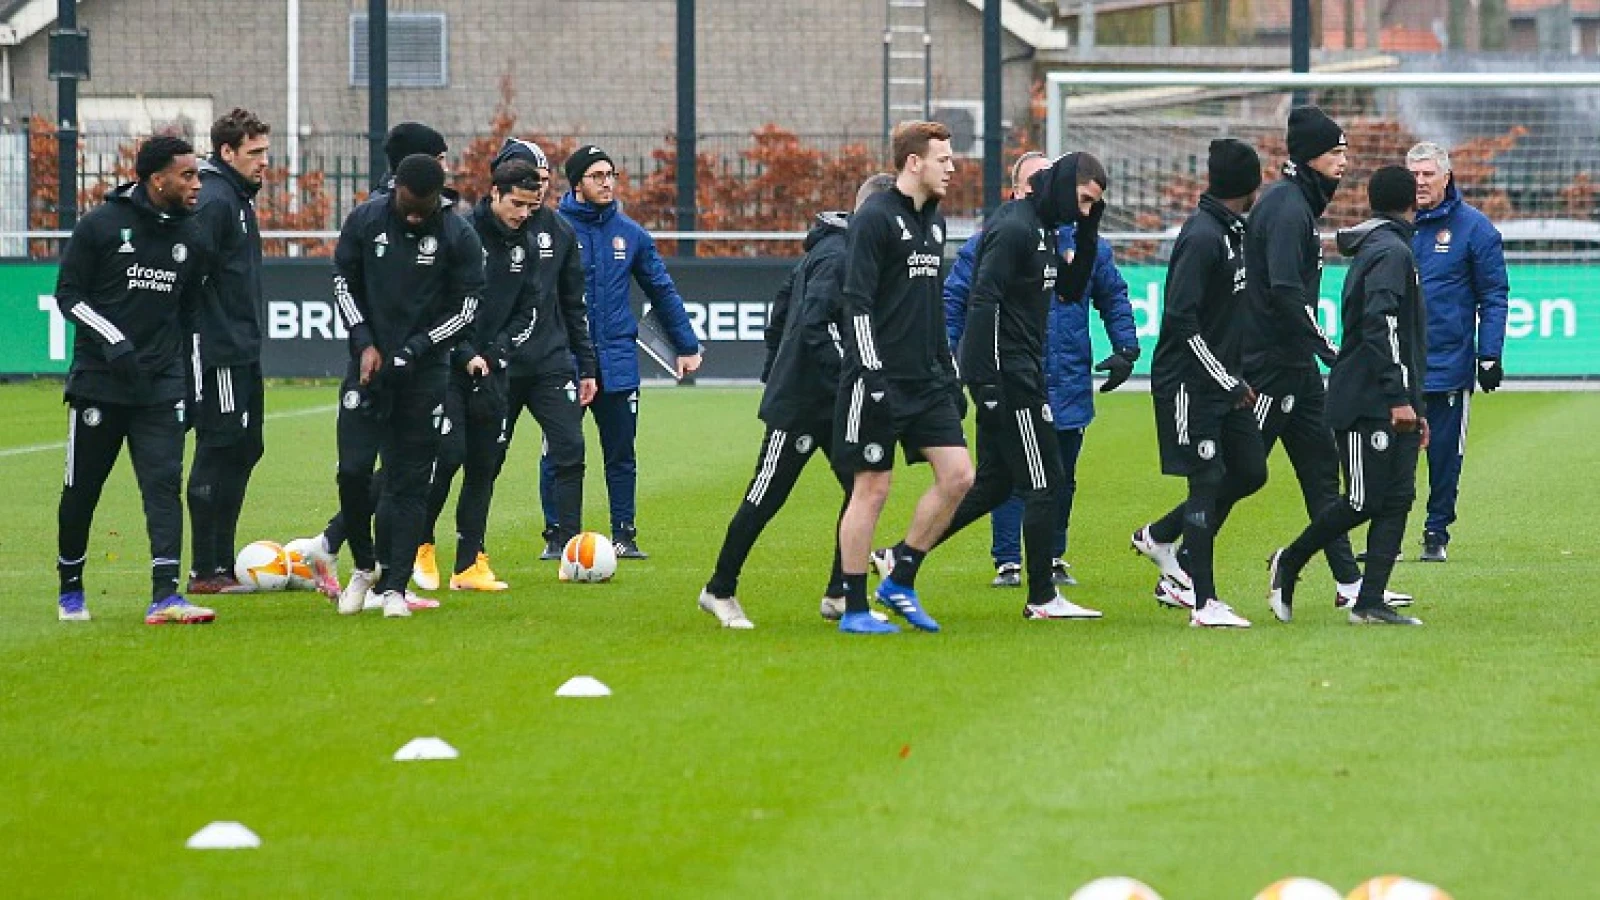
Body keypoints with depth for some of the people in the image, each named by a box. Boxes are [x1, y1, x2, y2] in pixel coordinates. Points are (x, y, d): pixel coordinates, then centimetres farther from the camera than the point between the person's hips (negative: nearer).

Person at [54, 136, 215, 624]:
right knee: (81, 488, 7)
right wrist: (113, 340, -16)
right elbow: (68, 294, -4)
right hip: (98, 380, -3)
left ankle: (165, 595, -18)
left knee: (164, 484, -11)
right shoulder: (101, 225, -6)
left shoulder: (191, 237, 8)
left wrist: (189, 382, 17)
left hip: (161, 387, 3)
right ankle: (70, 588, 24)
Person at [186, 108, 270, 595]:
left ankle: (222, 563, 18)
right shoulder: (213, 201, -15)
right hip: (218, 354, -10)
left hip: (243, 351, 10)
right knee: (217, 452, -7)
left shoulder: (239, 198, 17)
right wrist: (199, 349, -25)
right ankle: (205, 571, -4)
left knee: (243, 450, 13)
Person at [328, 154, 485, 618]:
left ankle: (393, 587, 3)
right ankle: (365, 566, 15)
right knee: (353, 470, -7)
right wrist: (365, 344, -4)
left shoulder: (458, 236, -7)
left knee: (409, 482, -1)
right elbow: (344, 283, 8)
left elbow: (467, 310, -3)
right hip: (370, 364, 1)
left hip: (424, 372, -1)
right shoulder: (366, 219, -2)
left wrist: (411, 352, -12)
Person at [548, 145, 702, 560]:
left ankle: (624, 535, 13)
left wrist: (687, 346, 15)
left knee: (621, 454, 6)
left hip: (617, 361, 3)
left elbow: (662, 290, 16)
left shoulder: (630, 234, 8)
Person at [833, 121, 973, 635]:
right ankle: (853, 608, 6)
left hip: (926, 381, 8)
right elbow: (856, 302, -15)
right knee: (872, 488, -3)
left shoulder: (933, 221, 15)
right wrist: (872, 374, -20)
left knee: (958, 475, 0)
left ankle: (900, 582, 12)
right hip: (879, 381, -8)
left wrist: (948, 370, 21)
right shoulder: (875, 218, -10)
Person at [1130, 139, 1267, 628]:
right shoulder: (1202, 236, -18)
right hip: (1188, 382, -9)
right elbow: (1180, 317, -22)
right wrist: (1226, 380, -20)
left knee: (1250, 472, 9)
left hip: (1223, 381, 9)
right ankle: (1203, 602, -2)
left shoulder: (1235, 232, 12)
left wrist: (1239, 376, 17)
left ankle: (1159, 536, 25)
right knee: (1206, 482, -7)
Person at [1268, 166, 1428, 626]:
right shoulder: (1391, 251, -10)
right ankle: (1289, 563, 12)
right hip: (1368, 403, -10)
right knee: (1364, 502, -5)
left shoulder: (1374, 250, 21)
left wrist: (1413, 405, 23)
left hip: (1392, 404, 10)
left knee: (1397, 501, 2)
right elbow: (1380, 328, -22)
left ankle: (1370, 602, -1)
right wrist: (1400, 398, -24)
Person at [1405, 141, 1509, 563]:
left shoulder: (1472, 227, -4)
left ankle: (1437, 534, 16)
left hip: (1448, 365, -3)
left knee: (1445, 456, 5)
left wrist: (1490, 356, -9)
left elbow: (1493, 296, -4)